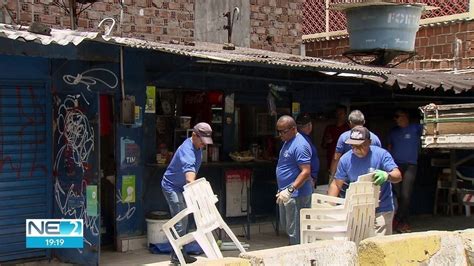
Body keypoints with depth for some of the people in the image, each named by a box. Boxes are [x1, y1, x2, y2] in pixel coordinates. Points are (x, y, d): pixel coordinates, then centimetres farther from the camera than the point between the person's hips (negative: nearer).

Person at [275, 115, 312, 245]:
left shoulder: (299, 145, -20)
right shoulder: (288, 142, 12)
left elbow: (306, 172, -26)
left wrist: (290, 190, -32)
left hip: (296, 195, -11)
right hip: (286, 193, 11)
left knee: (295, 231, -5)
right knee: (285, 225, 20)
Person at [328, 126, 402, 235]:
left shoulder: (381, 154, -9)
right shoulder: (345, 159, 0)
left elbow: (398, 176, -15)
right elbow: (336, 184, 6)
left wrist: (387, 176, -39)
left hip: (381, 211, -3)